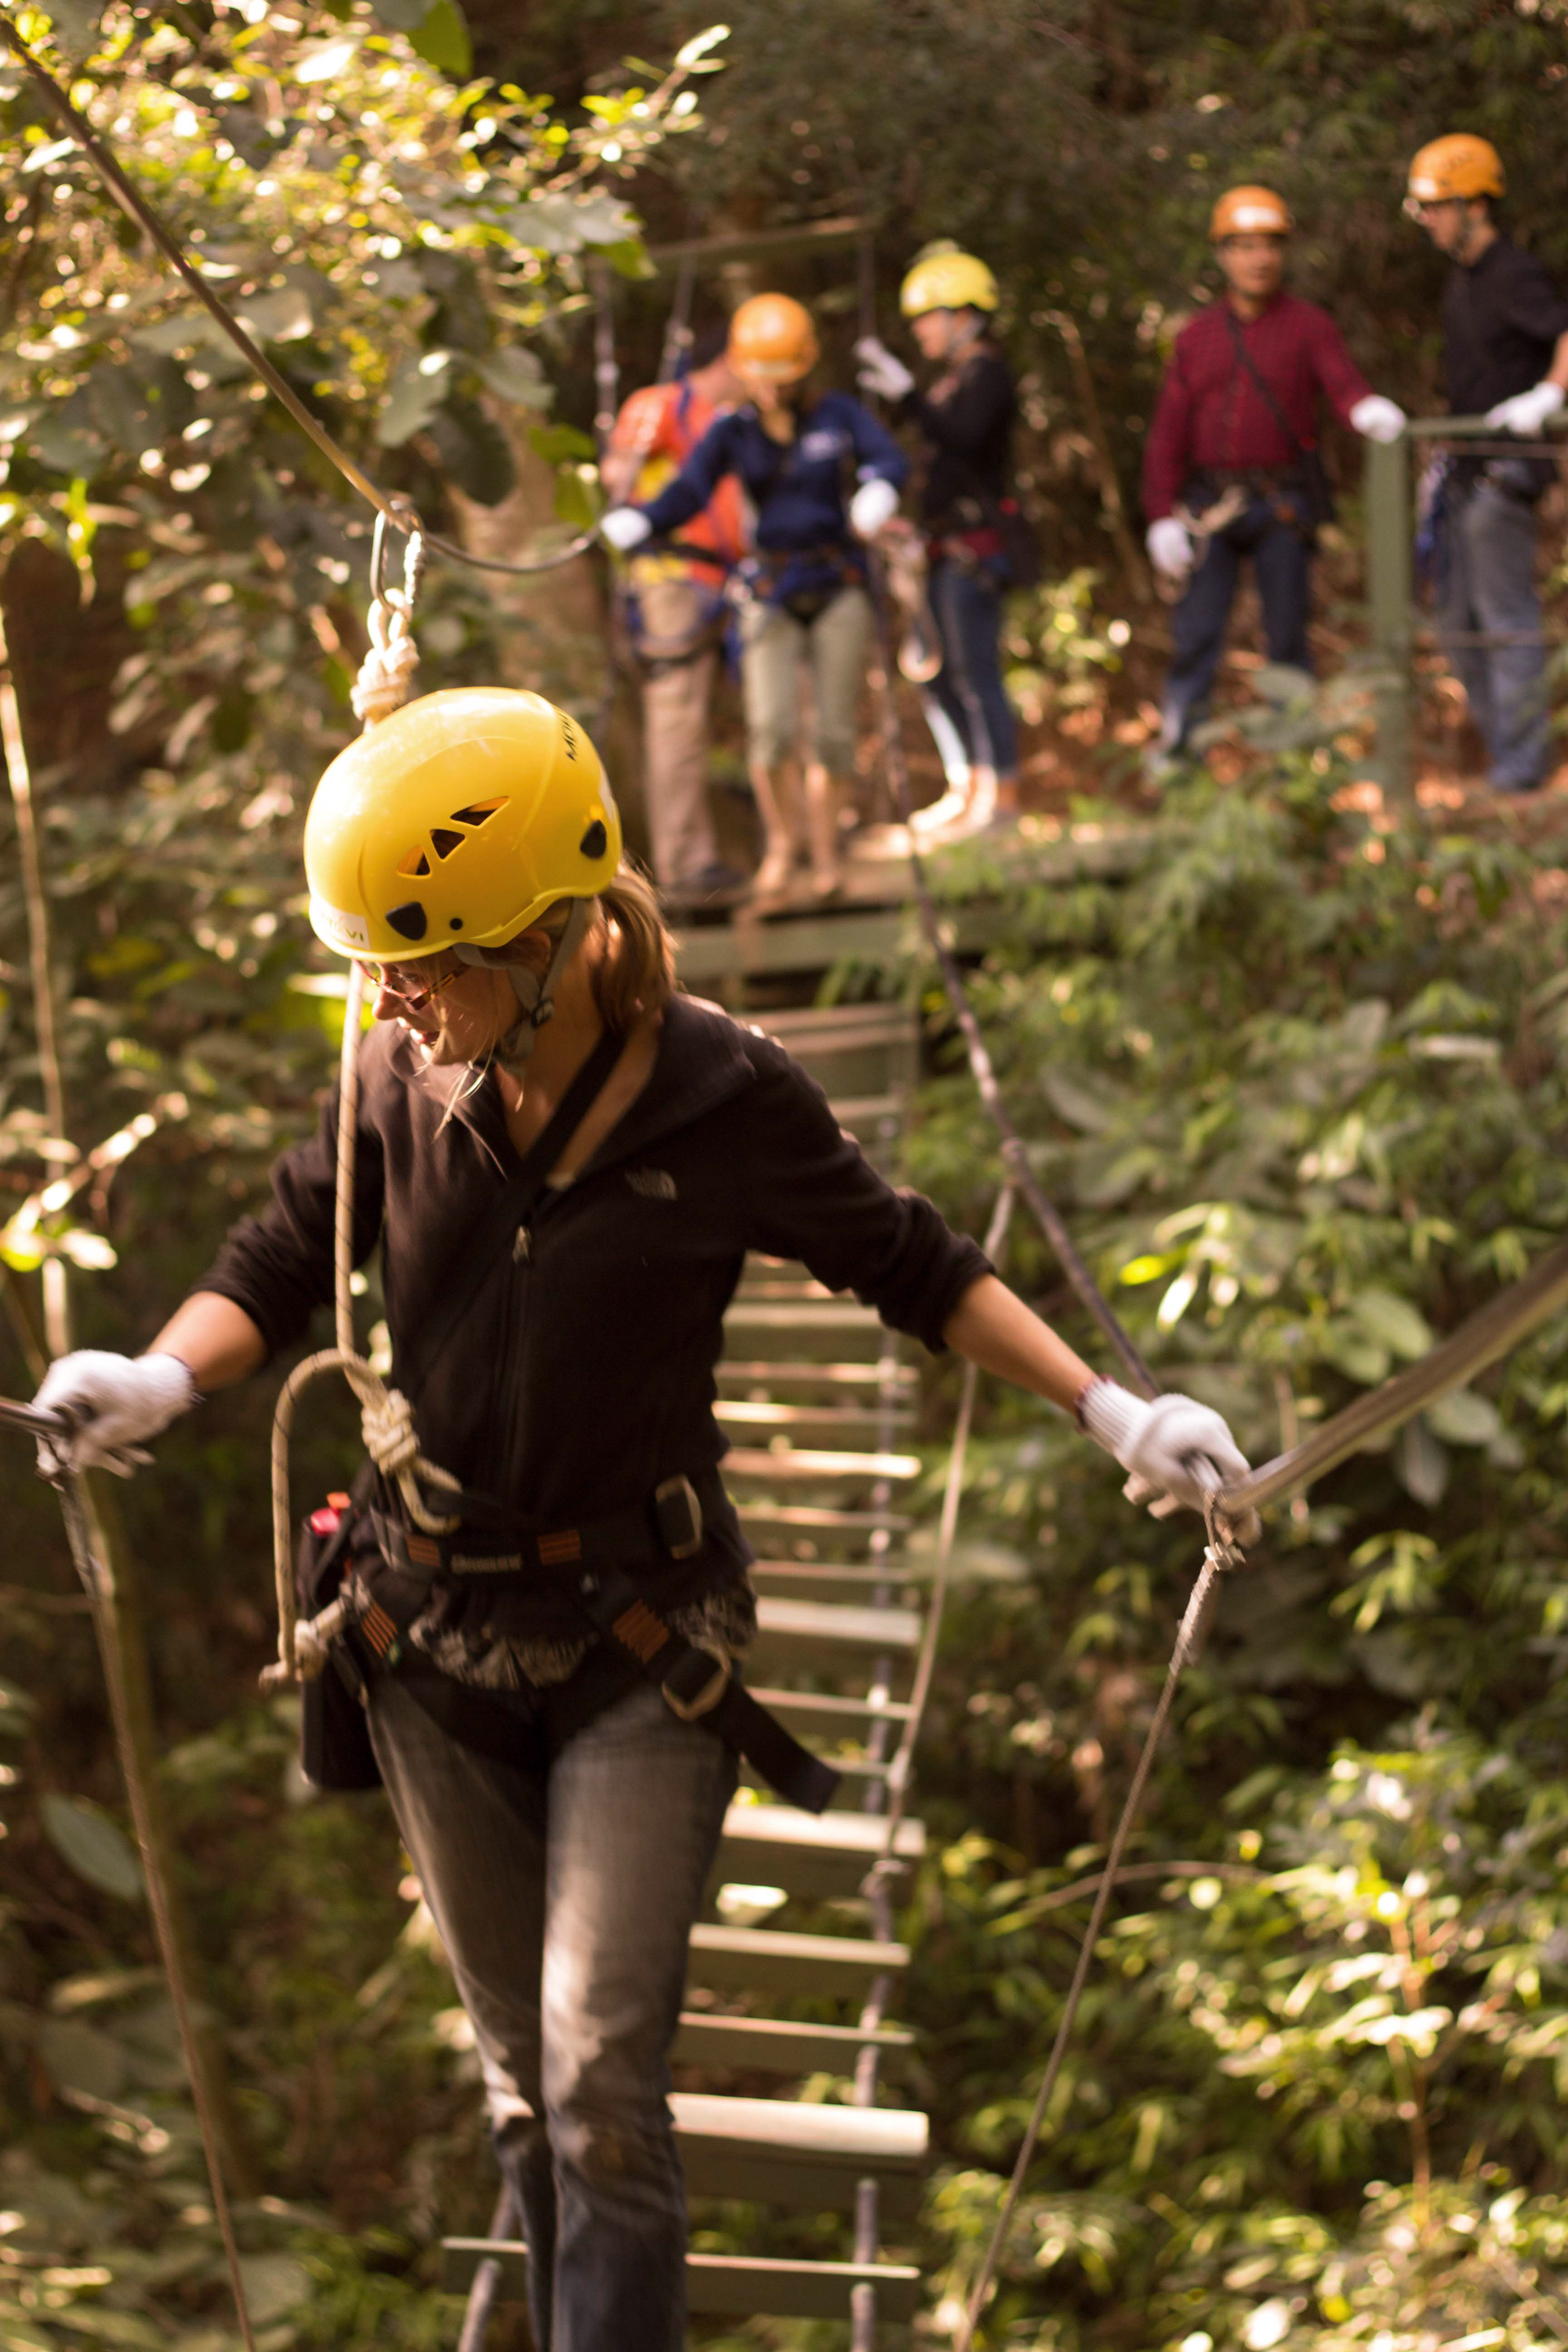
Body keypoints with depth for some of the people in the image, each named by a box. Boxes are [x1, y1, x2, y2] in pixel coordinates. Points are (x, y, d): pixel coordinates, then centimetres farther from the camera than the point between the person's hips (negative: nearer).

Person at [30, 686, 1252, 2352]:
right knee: (521, 2072, 13)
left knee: (601, 2076, -12)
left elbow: (912, 1268, 0)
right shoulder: (402, 1082, -7)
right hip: (435, 1636, 4)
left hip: (641, 1645, -3)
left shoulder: (722, 1101, -15)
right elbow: (278, 1270, 3)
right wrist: (159, 1376, -18)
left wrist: (1109, 1410, -6)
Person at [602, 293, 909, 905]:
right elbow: (688, 493, -12)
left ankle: (824, 852, 20)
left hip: (838, 587, 0)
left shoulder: (838, 415, 0)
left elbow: (889, 458, -13)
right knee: (770, 728, -15)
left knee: (833, 732, 1)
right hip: (772, 593, 0)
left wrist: (879, 491, -39)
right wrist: (634, 522, -33)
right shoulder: (732, 432, 1)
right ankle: (782, 837, 11)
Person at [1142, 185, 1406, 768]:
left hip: (1283, 505, -2)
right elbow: (1168, 433, 7)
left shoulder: (1307, 326, 4)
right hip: (1212, 506, 2)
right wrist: (1162, 517, -2)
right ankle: (1173, 754, 3)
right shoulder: (1197, 337, 10)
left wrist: (1369, 410, -39)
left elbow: (1343, 384, -14)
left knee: (1287, 633, 2)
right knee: (1196, 632, -1)